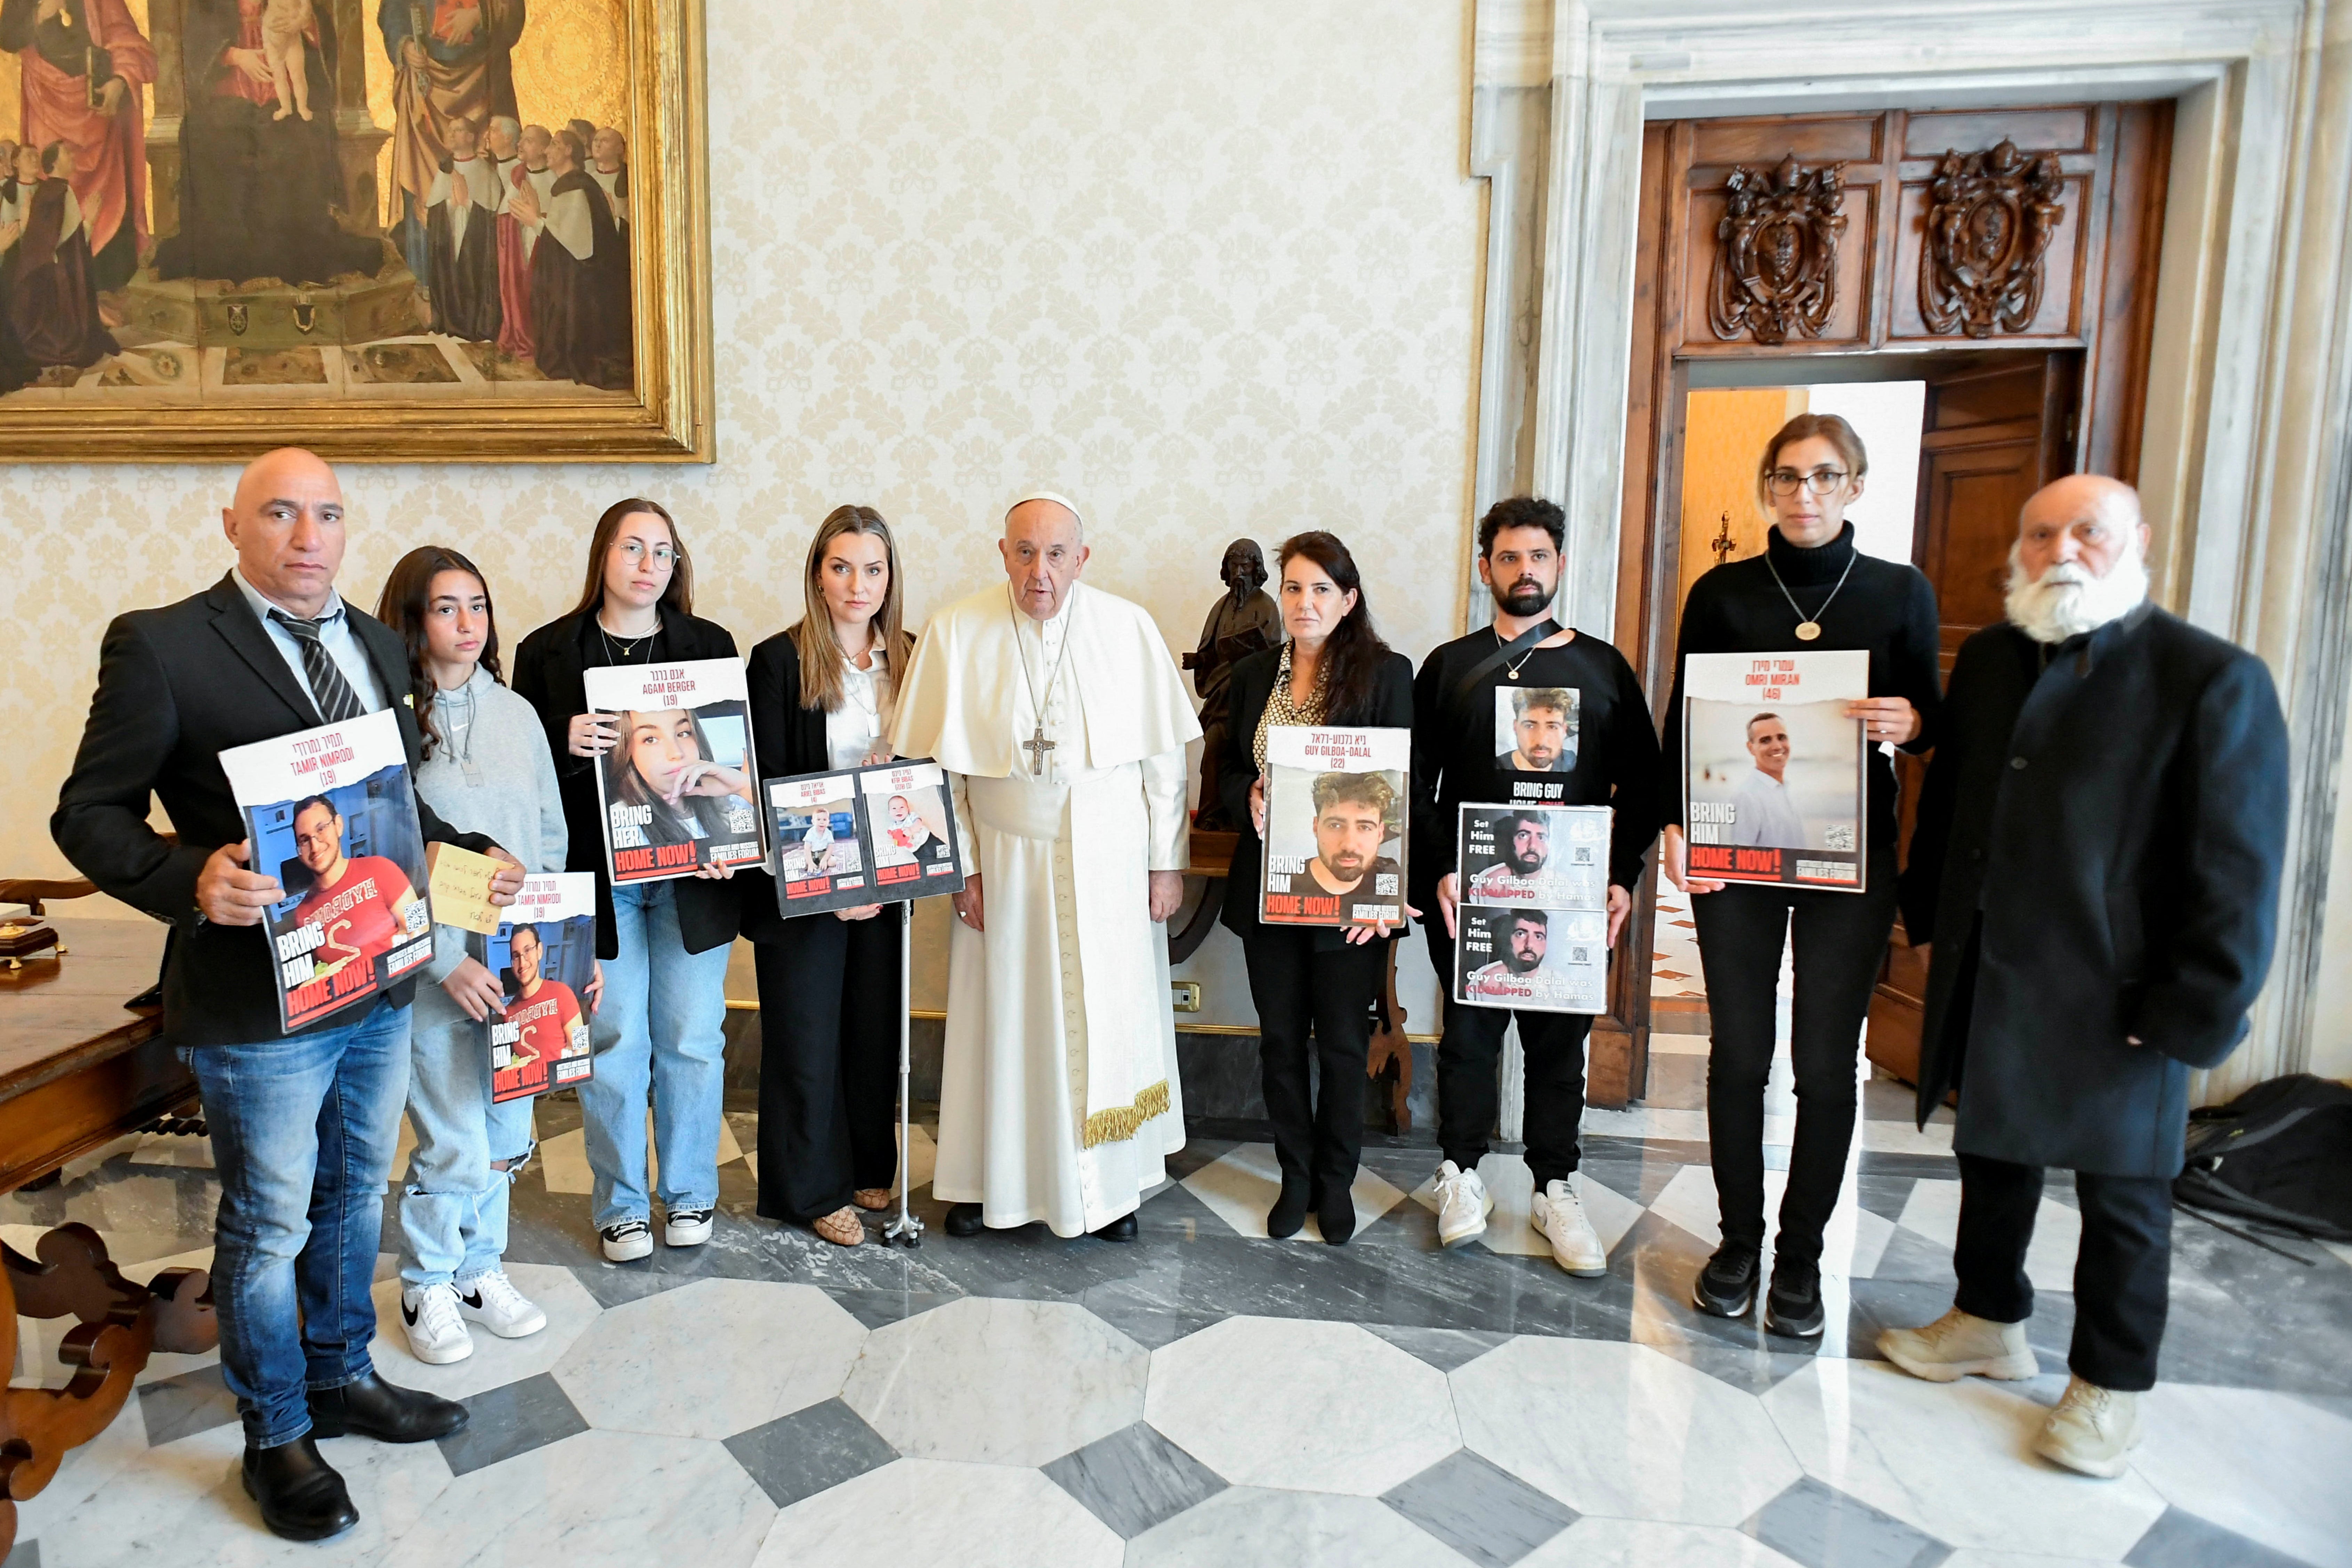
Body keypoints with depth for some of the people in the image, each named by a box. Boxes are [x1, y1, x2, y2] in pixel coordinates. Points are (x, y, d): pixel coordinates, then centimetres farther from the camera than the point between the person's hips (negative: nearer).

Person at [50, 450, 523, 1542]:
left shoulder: (378, 647, 8)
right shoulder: (160, 646, -12)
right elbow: (90, 815, -10)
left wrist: (474, 855, 1)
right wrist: (190, 879, -28)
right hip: (257, 999, -6)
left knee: (356, 1196, 22)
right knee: (269, 1226, 10)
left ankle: (342, 1377, 43)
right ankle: (276, 1436, 31)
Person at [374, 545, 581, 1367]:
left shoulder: (515, 714, 7)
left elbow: (553, 838, 11)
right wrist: (447, 960, -15)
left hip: (521, 962, 5)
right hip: (432, 971, -4)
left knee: (507, 1132, 13)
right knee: (456, 1145, 2)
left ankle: (480, 1267, 35)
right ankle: (427, 1285, 26)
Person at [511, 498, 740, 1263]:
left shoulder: (710, 645, 5)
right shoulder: (547, 652, 1)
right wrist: (568, 746, -20)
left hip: (690, 876, 1)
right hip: (596, 876, -1)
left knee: (693, 1040, 8)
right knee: (613, 1044, 6)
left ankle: (689, 1193, 26)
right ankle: (621, 1205, 24)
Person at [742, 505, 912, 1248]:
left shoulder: (906, 660, 4)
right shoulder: (780, 661, -9)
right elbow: (767, 786, -11)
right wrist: (820, 874, -18)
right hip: (802, 881, -4)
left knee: (876, 1026, 15)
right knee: (807, 1035, 8)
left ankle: (869, 1170, 33)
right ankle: (814, 1188, 24)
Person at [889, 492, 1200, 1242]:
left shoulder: (1130, 630, -6)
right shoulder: (956, 633, -7)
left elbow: (1165, 757, -1)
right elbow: (934, 766, -3)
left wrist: (1166, 863, -2)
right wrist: (959, 865, -5)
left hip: (1111, 864, 1)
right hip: (1005, 863, 0)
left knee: (1112, 1021, 8)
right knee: (1003, 1020, 9)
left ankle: (1111, 1183, 25)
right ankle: (988, 1179, 27)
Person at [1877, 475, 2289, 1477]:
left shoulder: (2215, 680, -13)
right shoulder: (1987, 660, 6)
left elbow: (2237, 871, -14)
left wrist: (2193, 1014, -16)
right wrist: (1930, 918, 13)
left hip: (2116, 998, -5)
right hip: (1987, 982, 6)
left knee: (2121, 1191, 11)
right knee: (1993, 1155, 20)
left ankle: (2109, 1384, 29)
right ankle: (1988, 1322, 40)